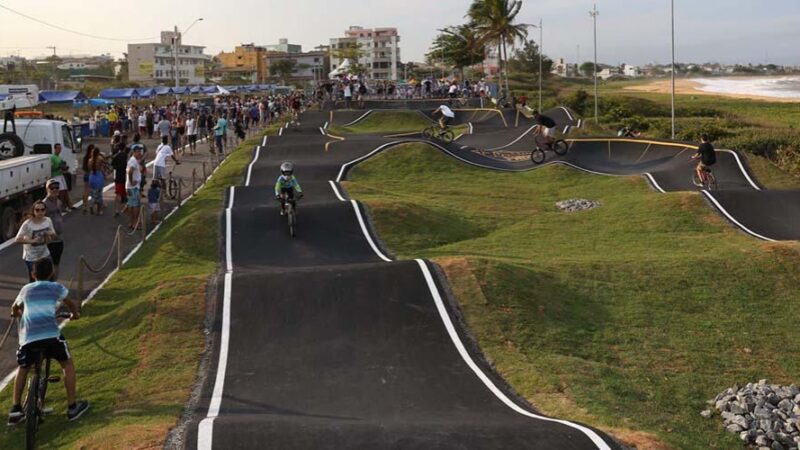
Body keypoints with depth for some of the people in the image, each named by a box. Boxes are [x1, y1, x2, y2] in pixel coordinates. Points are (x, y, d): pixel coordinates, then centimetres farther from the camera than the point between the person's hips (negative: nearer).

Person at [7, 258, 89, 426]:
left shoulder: (26, 289, 23)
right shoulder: (57, 288, 15)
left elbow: (15, 309, 40)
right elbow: (72, 305, 25)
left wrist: (18, 314, 63)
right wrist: (75, 314, 47)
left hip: (27, 337, 3)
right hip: (51, 334, -2)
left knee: (22, 368, 27)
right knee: (68, 364, 18)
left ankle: (15, 409, 20)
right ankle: (72, 407, 16)